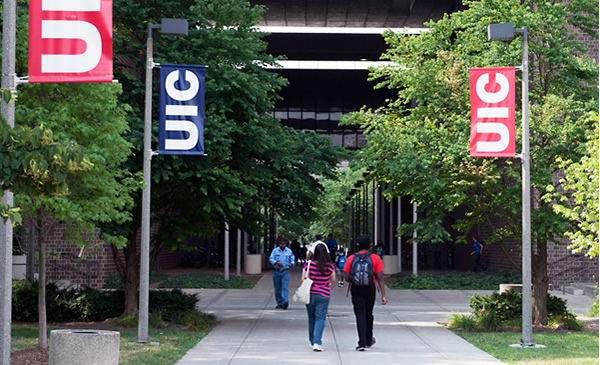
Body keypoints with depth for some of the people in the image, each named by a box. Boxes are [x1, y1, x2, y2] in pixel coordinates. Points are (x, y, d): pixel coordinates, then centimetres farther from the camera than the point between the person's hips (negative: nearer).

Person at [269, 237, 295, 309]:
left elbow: (292, 260, 9)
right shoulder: (275, 250, 3)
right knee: (277, 289, 5)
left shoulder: (289, 251, 5)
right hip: (276, 272, 2)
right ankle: (280, 303, 14)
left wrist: (291, 264, -15)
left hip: (285, 272, -1)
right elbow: (271, 258, -4)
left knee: (284, 287, -15)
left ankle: (285, 301, -25)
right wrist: (277, 263, -21)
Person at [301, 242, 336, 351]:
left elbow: (303, 279, -4)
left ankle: (313, 341, 30)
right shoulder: (330, 266, -9)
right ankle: (317, 342, -15)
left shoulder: (308, 264, -8)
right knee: (320, 319, -1)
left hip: (310, 293, 2)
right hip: (323, 295, -2)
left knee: (311, 318, 17)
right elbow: (333, 280, 1)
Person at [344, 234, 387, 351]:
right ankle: (369, 340, 34)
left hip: (356, 290, -1)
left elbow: (347, 278, -1)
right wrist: (383, 295, -4)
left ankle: (362, 343, -14)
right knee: (368, 315, 17)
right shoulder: (375, 258, -2)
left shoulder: (351, 258, -1)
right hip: (370, 290, 1)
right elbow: (380, 278, -5)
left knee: (360, 315, -1)